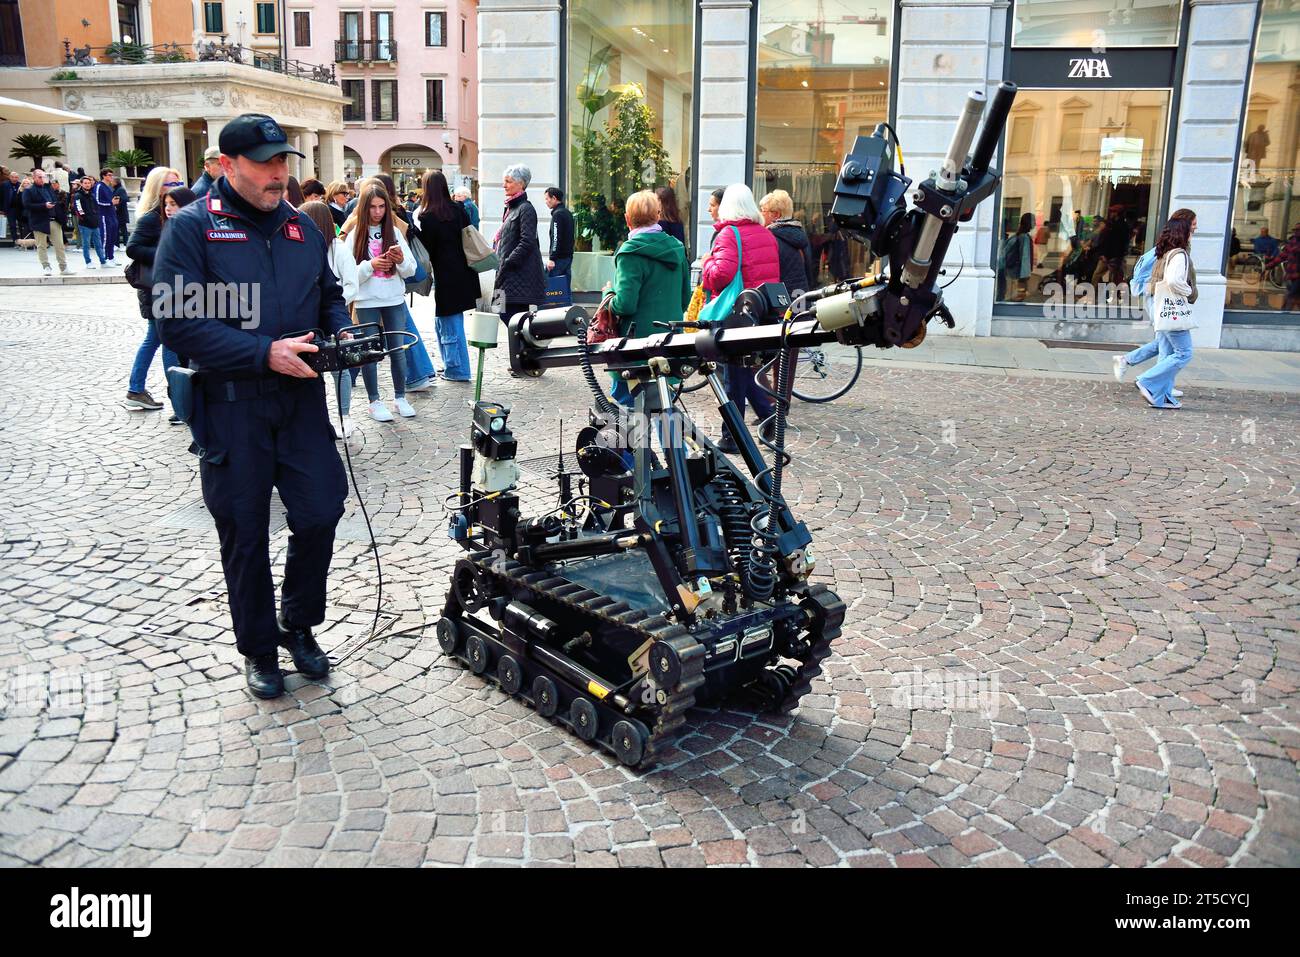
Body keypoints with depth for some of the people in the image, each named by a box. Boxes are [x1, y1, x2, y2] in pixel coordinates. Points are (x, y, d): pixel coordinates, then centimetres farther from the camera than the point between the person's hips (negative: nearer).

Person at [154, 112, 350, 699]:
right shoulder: (192, 227, -5)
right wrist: (265, 353, -21)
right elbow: (178, 321, -14)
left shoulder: (301, 226, 12)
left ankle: (299, 627, 26)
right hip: (231, 408, -4)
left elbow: (329, 296, 23)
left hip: (301, 399, 4)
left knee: (320, 514, 1)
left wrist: (339, 332, 1)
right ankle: (258, 650, 26)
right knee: (245, 535, 7)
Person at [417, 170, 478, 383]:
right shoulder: (459, 209, 4)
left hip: (445, 275, -7)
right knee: (442, 320, 19)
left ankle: (457, 369, 8)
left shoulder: (428, 216, -13)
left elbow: (427, 248, -8)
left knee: (450, 324, 2)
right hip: (463, 273, 7)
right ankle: (450, 364, 25)